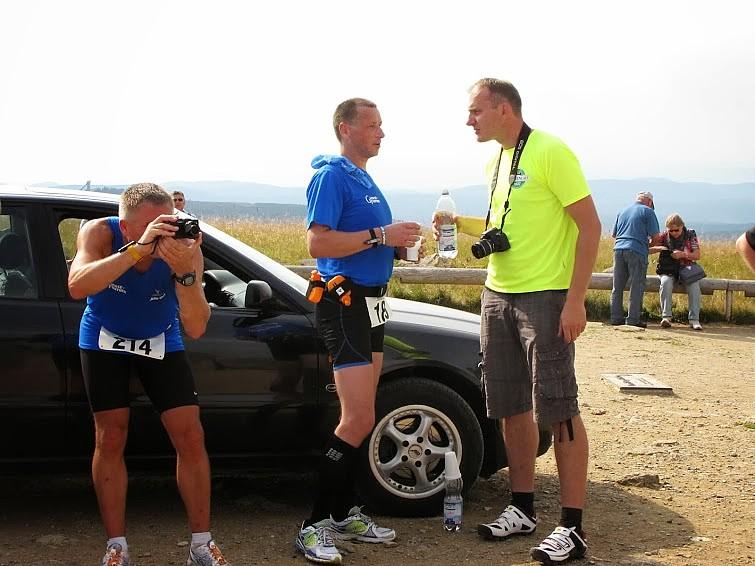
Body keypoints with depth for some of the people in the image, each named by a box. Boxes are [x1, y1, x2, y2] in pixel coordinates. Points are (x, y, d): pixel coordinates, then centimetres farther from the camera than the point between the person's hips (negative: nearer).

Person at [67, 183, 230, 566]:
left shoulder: (184, 249, -28)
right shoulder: (100, 233, -28)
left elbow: (195, 329, -32)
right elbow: (78, 287, -46)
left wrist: (186, 273, -49)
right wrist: (138, 250, -55)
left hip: (160, 342, 1)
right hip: (104, 338, -1)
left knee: (191, 437, -5)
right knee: (110, 440, -4)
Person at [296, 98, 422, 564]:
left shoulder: (366, 180, 18)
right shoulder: (332, 176, -11)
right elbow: (318, 243, -23)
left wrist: (400, 246, 9)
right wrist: (380, 235, -23)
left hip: (372, 305, 10)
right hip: (345, 303, -10)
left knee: (360, 419, 11)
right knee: (359, 421, -13)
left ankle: (344, 513, 20)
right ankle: (315, 526, -5)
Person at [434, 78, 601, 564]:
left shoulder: (550, 152, -12)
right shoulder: (496, 161, 14)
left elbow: (589, 225, -14)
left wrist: (575, 300, -19)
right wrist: (460, 223, 7)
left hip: (545, 298, -8)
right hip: (498, 296, 8)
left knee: (559, 410, -5)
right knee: (511, 407, 12)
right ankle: (523, 510, 24)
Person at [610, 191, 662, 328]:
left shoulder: (623, 211, 20)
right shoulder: (648, 211, 3)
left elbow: (614, 234, 24)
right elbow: (656, 236, -3)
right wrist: (650, 243, 16)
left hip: (619, 249, 5)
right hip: (637, 251, -5)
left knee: (617, 287, 8)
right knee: (636, 287, -1)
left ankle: (616, 318, 11)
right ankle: (633, 319, -2)